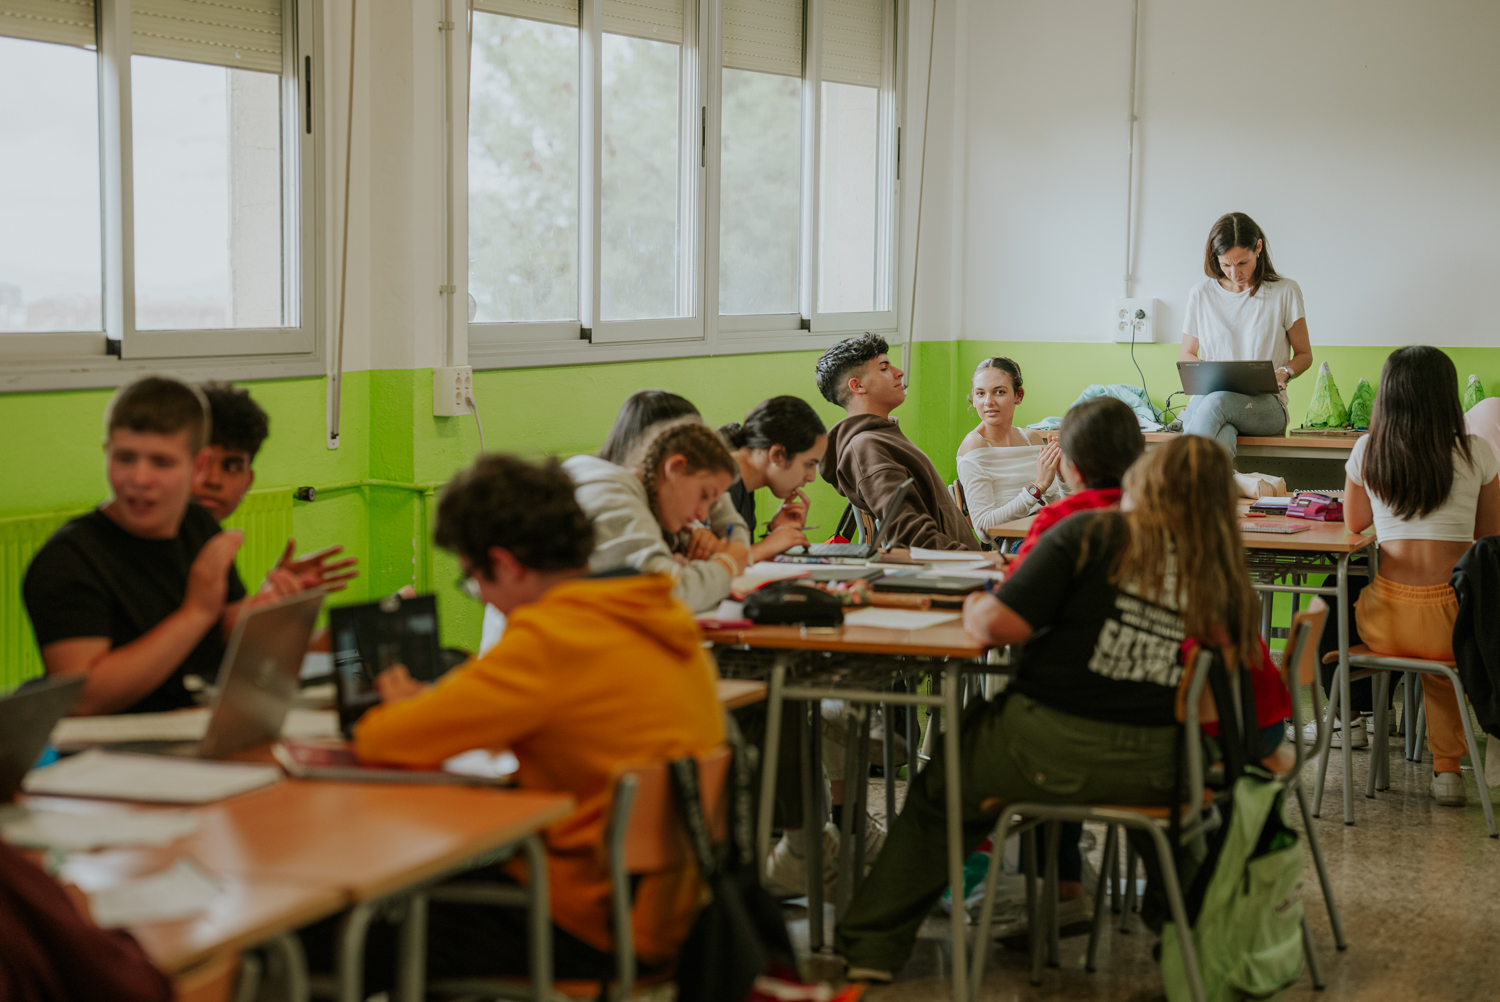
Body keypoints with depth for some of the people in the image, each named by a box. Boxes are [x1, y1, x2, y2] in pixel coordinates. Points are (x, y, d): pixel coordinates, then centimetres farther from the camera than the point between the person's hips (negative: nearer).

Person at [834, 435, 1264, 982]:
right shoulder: (1223, 576, -1)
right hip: (1157, 771, 4)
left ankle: (871, 944, 28)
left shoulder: (1090, 534, -10)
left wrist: (974, 608, 8)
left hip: (1054, 751, -4)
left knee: (936, 793, 21)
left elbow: (1000, 623, -14)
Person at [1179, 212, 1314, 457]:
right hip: (1208, 396, 1)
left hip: (1266, 404, -1)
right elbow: (1185, 355, 21)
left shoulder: (1285, 292, 8)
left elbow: (1304, 355, 14)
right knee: (1219, 440, -39)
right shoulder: (1201, 294, 13)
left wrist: (1283, 373, -10)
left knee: (1216, 402, -38)